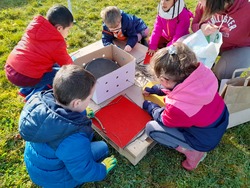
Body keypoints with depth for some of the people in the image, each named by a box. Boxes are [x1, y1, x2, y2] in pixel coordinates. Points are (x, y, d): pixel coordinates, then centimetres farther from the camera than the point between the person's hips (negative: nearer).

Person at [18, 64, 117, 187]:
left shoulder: (39, 101, -23)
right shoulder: (74, 140, -42)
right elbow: (83, 173, -24)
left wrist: (81, 115, 9)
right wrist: (103, 169, -5)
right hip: (53, 178, -6)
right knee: (102, 147, 4)